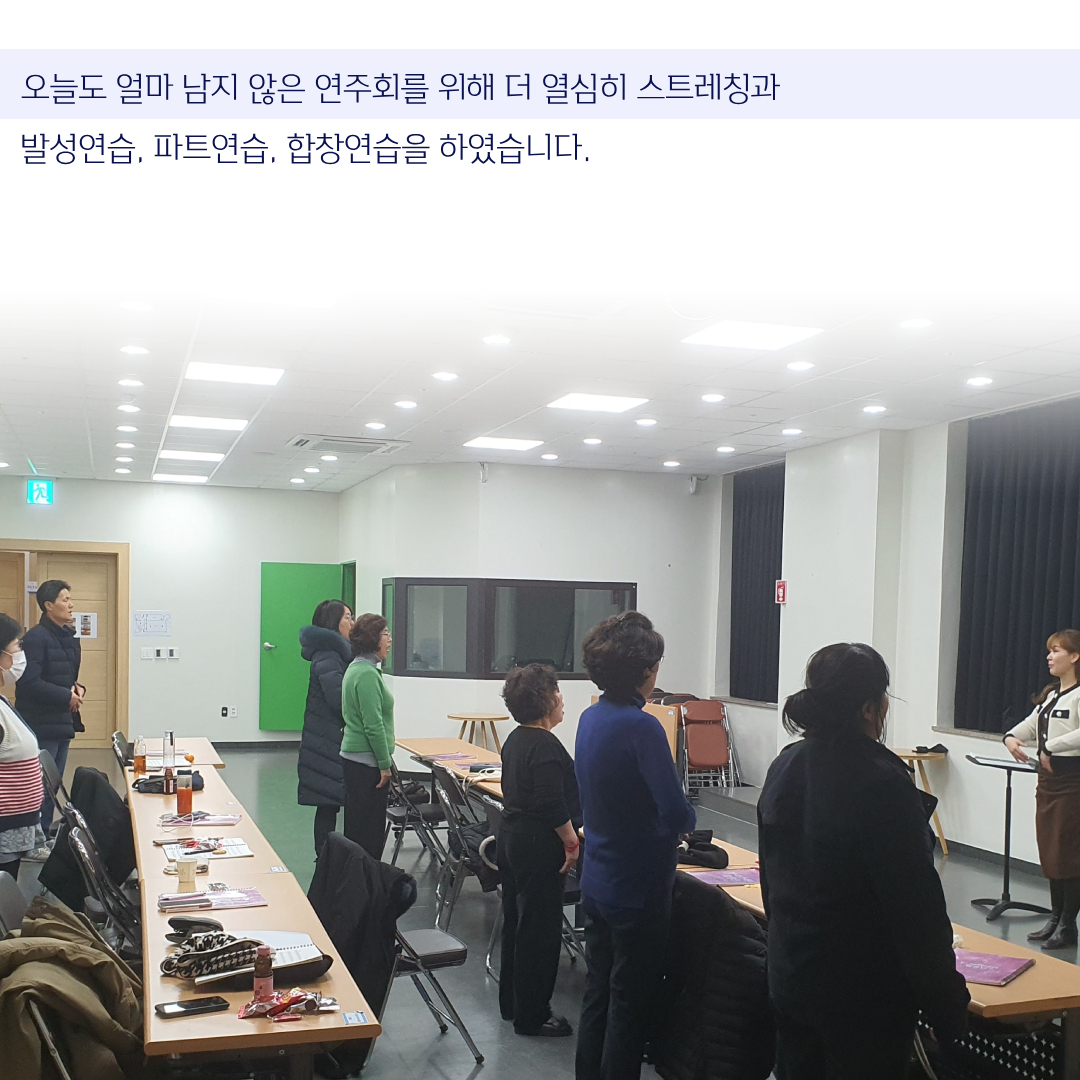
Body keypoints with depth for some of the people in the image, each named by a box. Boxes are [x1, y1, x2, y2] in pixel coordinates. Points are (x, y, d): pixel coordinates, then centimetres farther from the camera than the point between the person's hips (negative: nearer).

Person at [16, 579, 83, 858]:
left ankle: (45, 837, 24)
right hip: (41, 725, -9)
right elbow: (29, 682, -20)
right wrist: (67, 696, -17)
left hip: (62, 723, 9)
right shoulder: (36, 637, -14)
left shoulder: (69, 637, 13)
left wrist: (78, 689, 2)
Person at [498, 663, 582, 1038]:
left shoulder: (515, 739, 9)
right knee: (540, 929, 1)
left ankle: (511, 1003, 31)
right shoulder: (546, 747, -21)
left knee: (516, 920, 19)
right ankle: (532, 1016, 10)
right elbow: (552, 803, -26)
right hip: (538, 847, -10)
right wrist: (571, 842, -14)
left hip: (512, 836, 10)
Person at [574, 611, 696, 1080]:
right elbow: (676, 813, -27)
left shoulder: (590, 719, 2)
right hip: (638, 888, -8)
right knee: (630, 1003, 6)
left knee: (598, 993, 19)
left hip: (596, 883, 8)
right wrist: (684, 820, -4)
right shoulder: (641, 727, -24)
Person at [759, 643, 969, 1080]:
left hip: (789, 974, 7)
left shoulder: (784, 768, -1)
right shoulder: (882, 784, -25)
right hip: (863, 990, -7)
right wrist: (948, 1006, -10)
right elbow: (917, 904, -20)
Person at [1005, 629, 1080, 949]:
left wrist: (1049, 747, -24)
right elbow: (1030, 725, 21)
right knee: (1048, 852, 13)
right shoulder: (1049, 695, 13)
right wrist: (1011, 737, 0)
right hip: (1047, 778, 9)